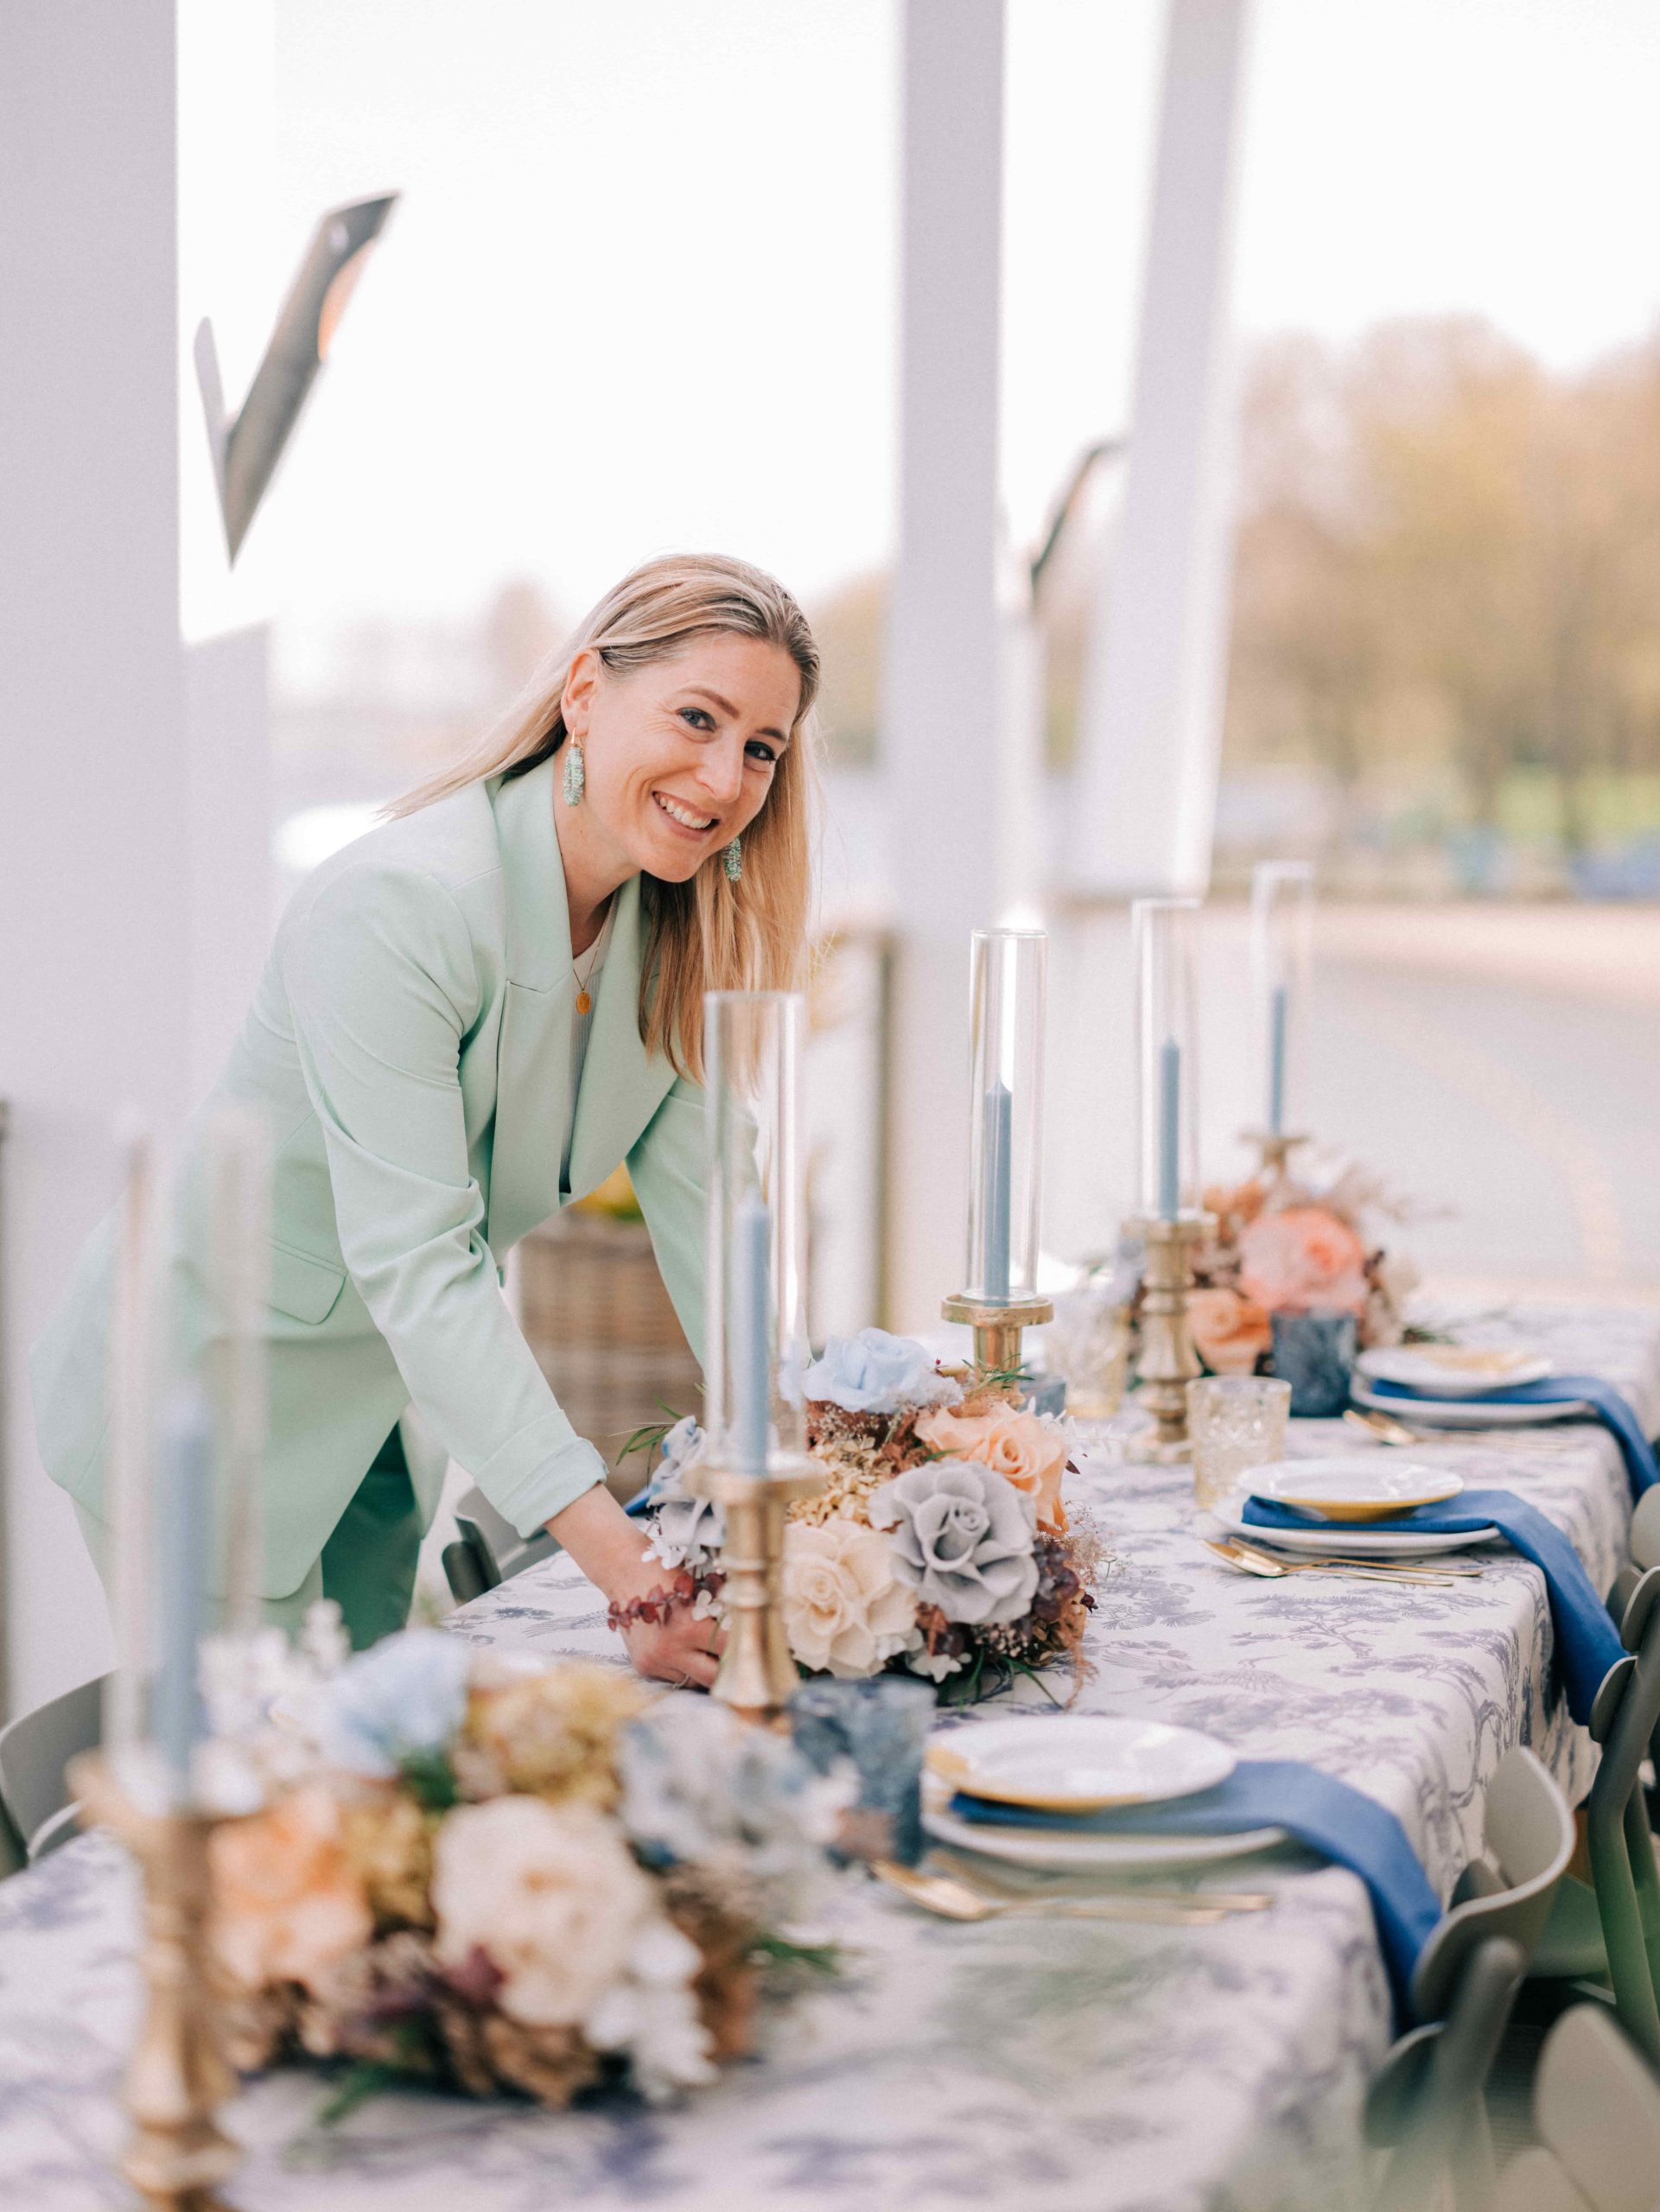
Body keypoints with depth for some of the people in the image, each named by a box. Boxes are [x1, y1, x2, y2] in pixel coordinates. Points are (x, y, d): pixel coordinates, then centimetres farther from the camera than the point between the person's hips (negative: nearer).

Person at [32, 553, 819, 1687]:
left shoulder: (680, 929, -6)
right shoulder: (397, 909, -31)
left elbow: (703, 1211, -5)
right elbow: (416, 1262, -36)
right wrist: (621, 1562, -43)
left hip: (388, 1409, 7)